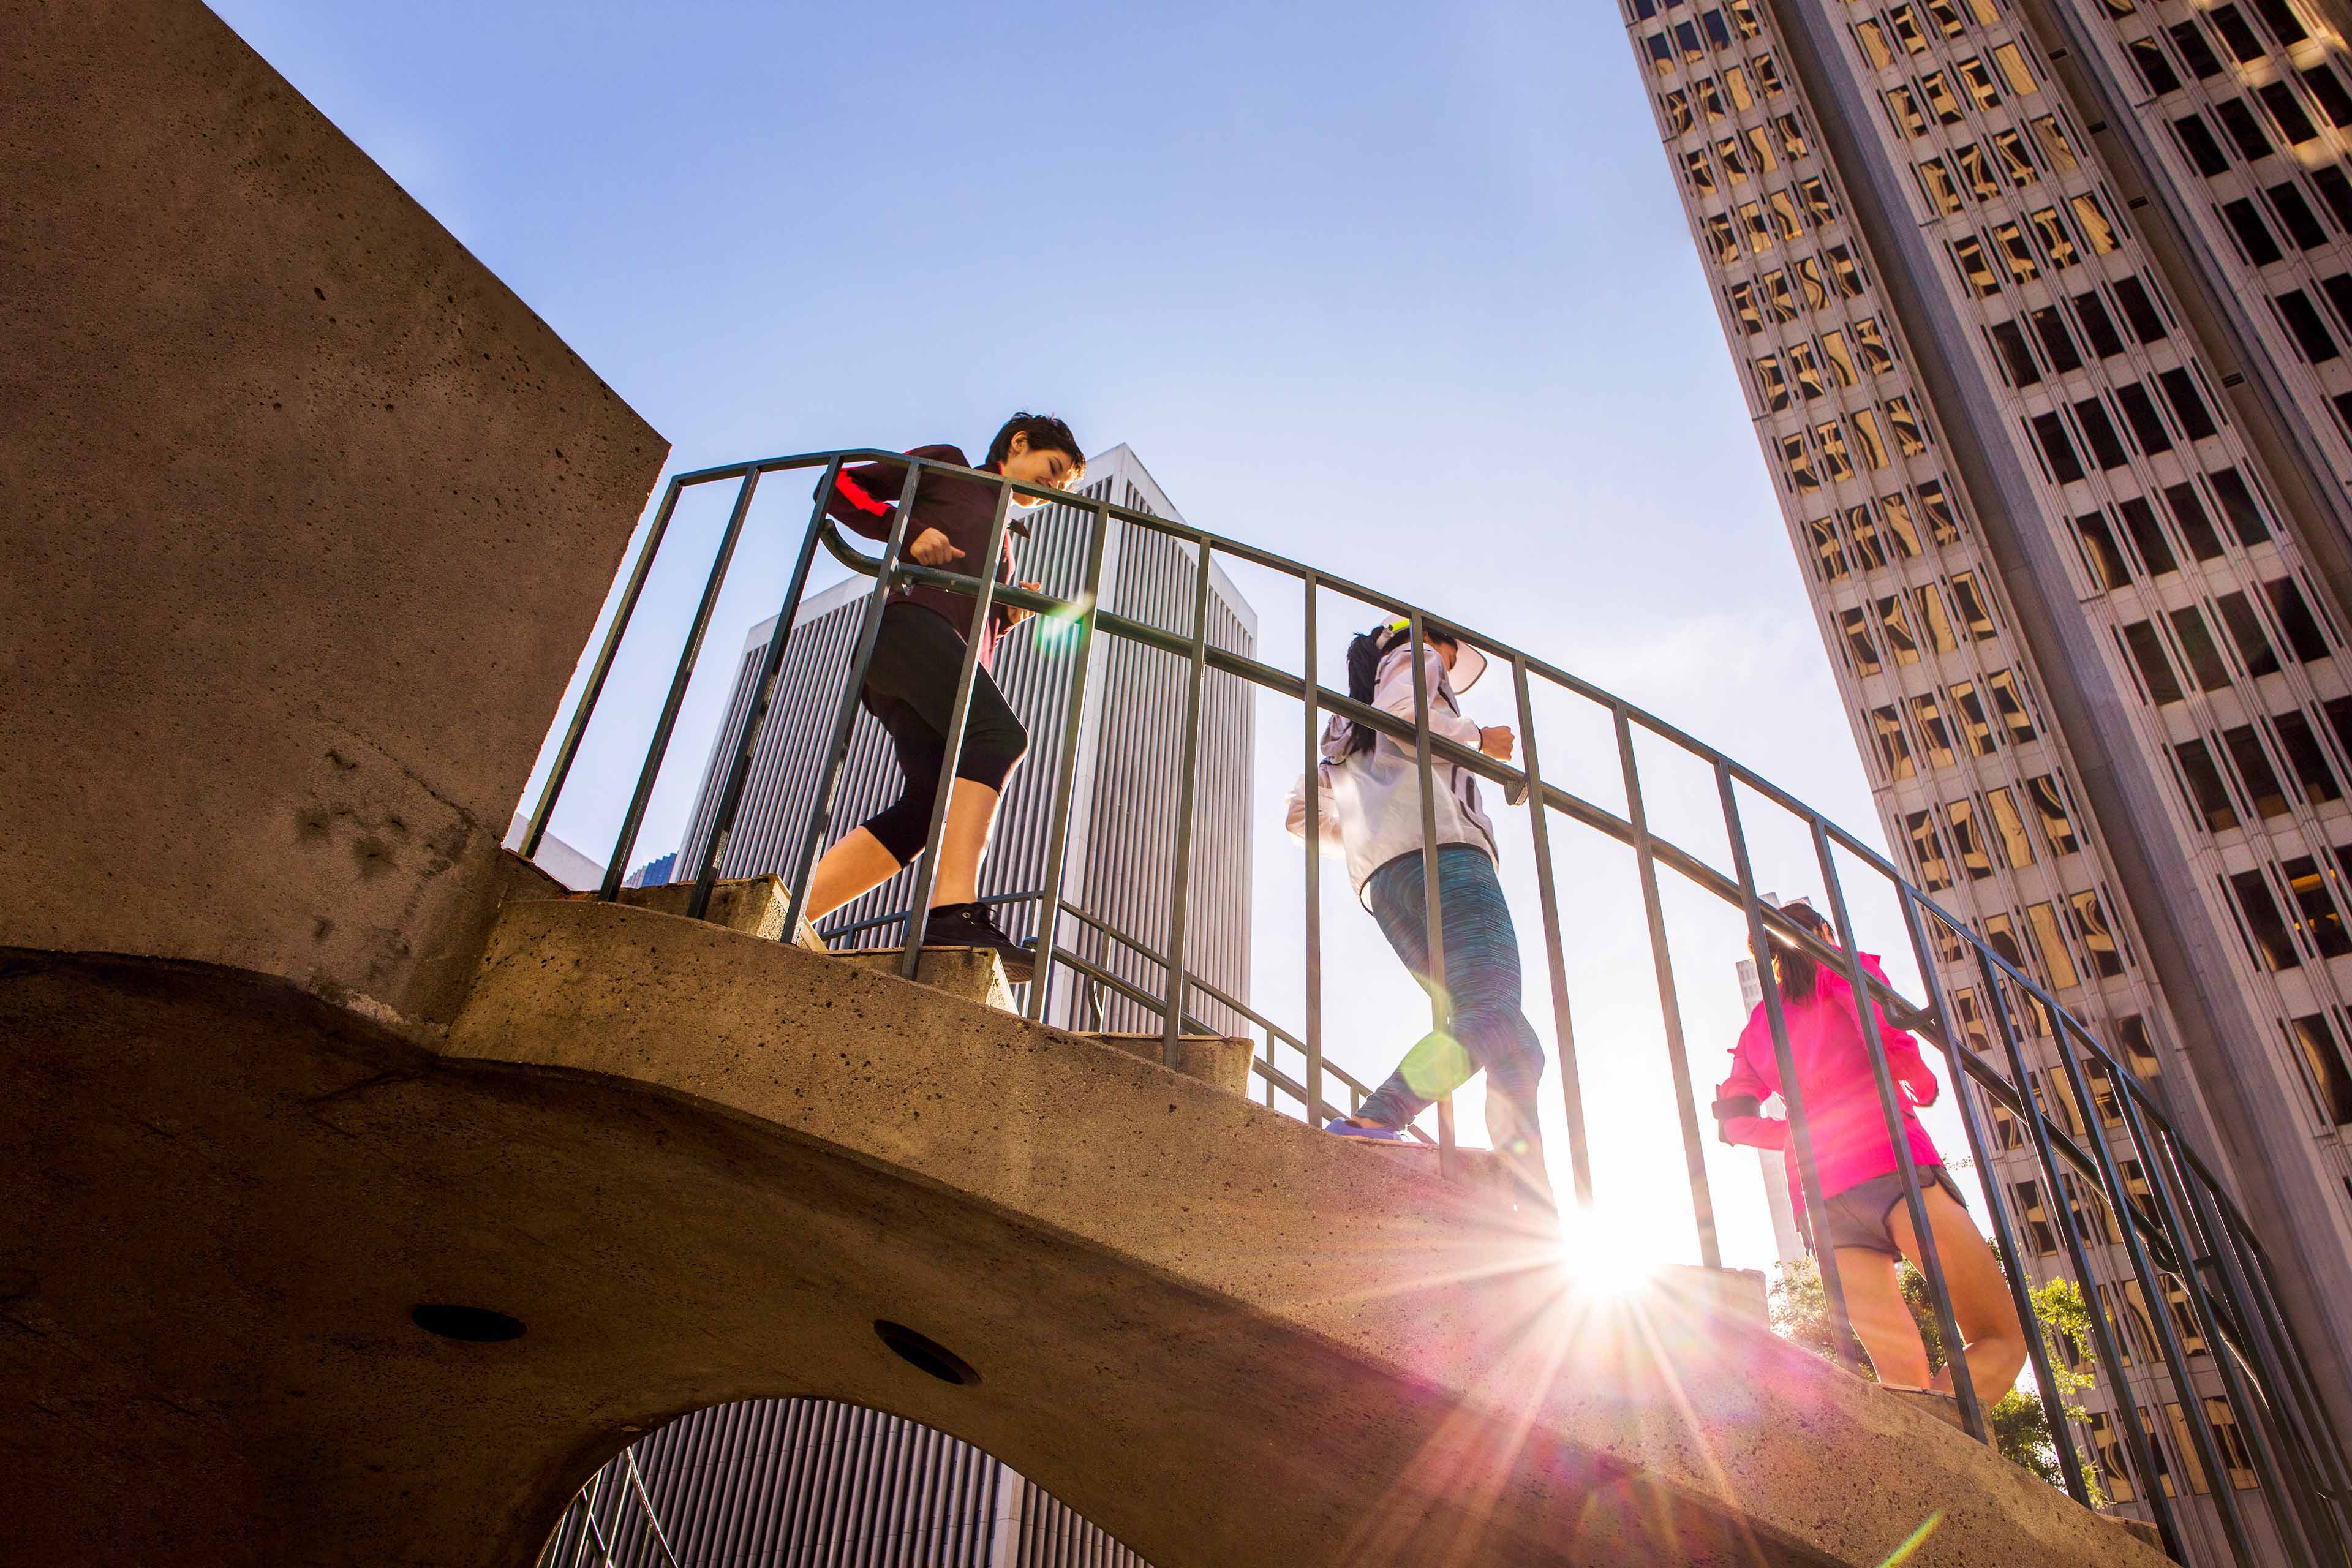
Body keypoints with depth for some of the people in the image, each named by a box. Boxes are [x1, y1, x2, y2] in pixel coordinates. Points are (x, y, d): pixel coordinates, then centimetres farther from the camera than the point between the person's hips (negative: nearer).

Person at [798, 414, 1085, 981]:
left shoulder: (1006, 541, 39)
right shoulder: (945, 466, 20)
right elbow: (839, 485, 12)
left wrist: (1010, 615, 13)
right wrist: (909, 530, -3)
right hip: (911, 622, -7)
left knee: (931, 805, -13)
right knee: (999, 733, -31)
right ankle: (955, 910, -48)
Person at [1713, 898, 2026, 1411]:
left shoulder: (1758, 1024, 26)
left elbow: (1733, 1118, 17)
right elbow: (1884, 1033, -7)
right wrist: (1924, 1085, 11)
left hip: (1815, 1193, 5)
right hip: (1887, 1158, -5)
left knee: (1905, 1381, 2)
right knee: (2002, 1340, -3)